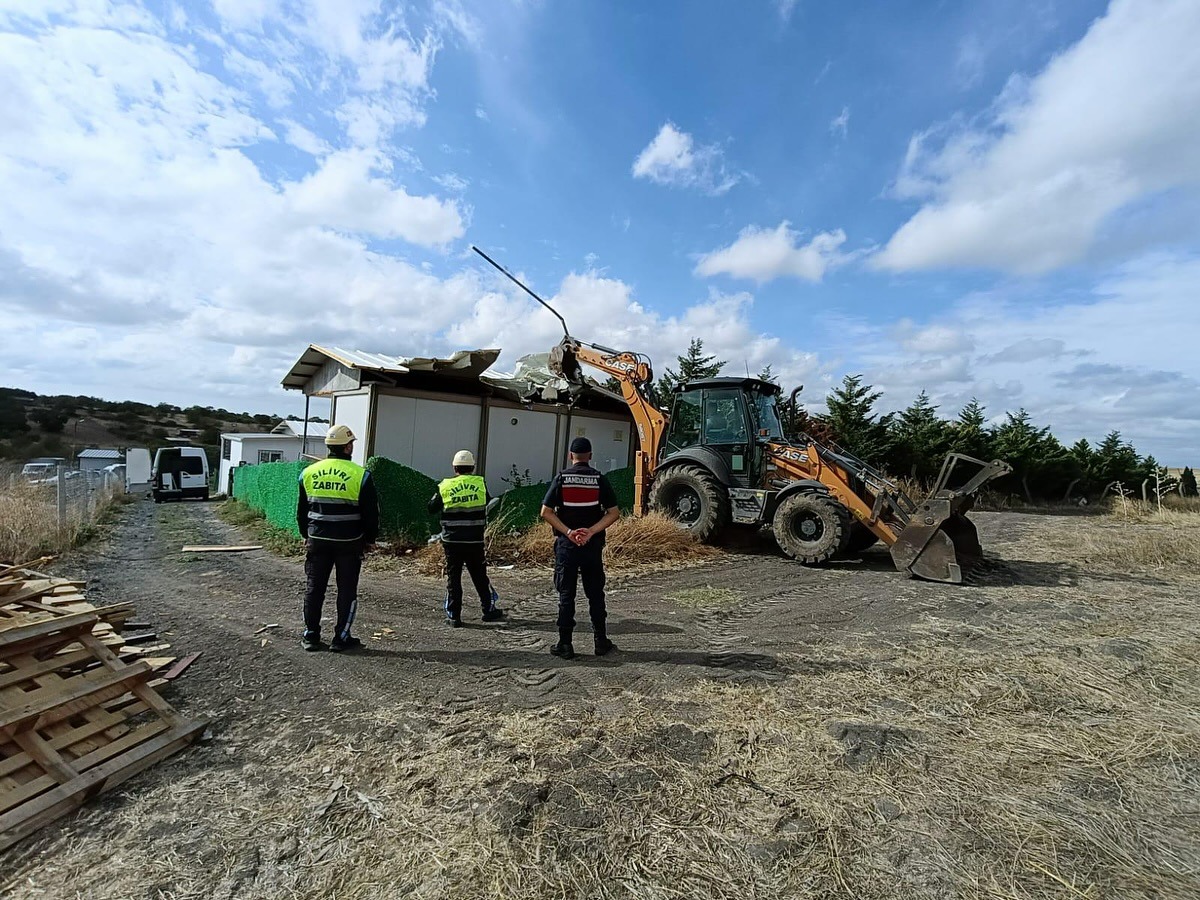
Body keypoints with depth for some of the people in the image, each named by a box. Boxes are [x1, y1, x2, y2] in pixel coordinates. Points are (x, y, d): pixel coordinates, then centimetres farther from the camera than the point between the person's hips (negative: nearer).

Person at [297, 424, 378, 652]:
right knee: (347, 590, 6)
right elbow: (371, 512, -6)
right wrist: (370, 539, 7)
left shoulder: (309, 472, 3)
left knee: (314, 588, 13)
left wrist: (306, 535, 25)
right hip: (349, 542, -4)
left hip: (317, 540, 4)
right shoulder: (360, 475, -10)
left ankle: (311, 636, 20)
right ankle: (341, 638, 12)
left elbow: (301, 510, 13)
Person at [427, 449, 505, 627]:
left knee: (453, 577, 8)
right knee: (480, 576, 13)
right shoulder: (480, 483, -2)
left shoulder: (445, 486, -3)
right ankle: (489, 610, 23)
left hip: (452, 540, 0)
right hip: (475, 540, 0)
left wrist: (437, 493, 22)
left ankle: (453, 616, 10)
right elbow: (487, 503, 12)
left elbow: (431, 509, 6)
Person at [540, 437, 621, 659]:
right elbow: (614, 513, -6)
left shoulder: (561, 478, -3)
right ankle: (601, 642, 19)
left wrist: (568, 532, -11)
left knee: (566, 594, 7)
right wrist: (591, 531, -10)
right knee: (595, 594, 12)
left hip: (566, 544, -1)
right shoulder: (599, 479, -1)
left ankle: (565, 644, 12)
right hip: (593, 545, 1)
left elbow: (546, 512, -8)